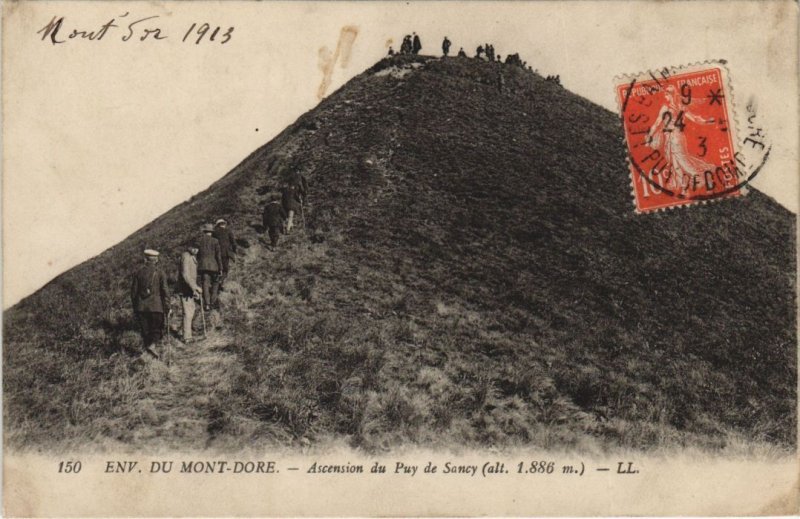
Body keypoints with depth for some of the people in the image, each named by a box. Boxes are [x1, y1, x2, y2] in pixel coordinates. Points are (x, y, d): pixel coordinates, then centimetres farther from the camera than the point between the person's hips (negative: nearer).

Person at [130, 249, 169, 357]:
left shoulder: (138, 272, 4)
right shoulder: (160, 272, -4)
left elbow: (133, 290, 7)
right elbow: (165, 290, -9)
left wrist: (134, 306, 16)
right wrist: (167, 306, -5)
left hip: (141, 306, 3)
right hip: (156, 306, -3)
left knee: (145, 329, 14)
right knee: (158, 329, 4)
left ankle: (146, 346, 18)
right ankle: (151, 345, -18)